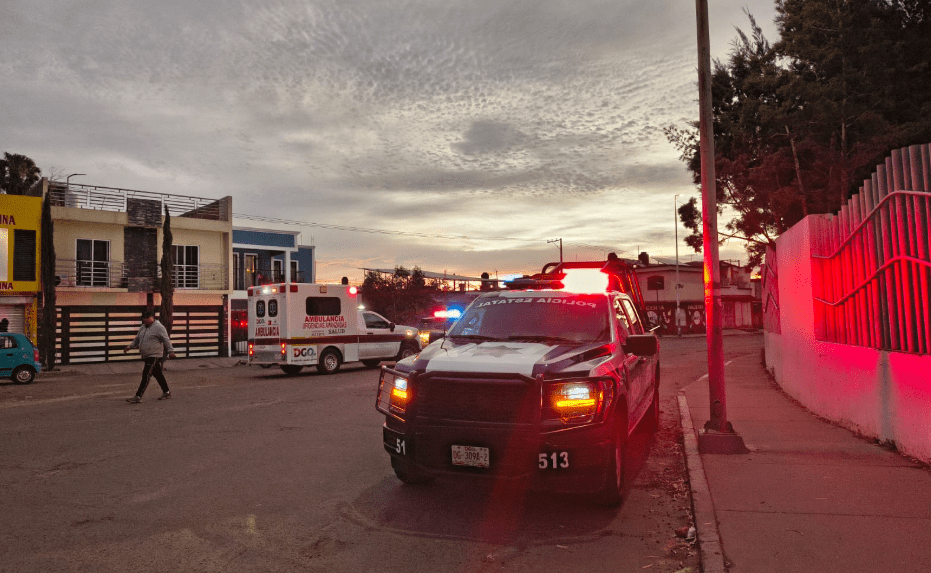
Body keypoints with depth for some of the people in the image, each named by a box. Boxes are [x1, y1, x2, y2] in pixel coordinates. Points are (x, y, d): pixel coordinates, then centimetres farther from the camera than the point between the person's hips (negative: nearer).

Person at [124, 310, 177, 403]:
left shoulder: (158, 327, -10)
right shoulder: (142, 328, 15)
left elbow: (166, 340, -13)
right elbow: (137, 339, 27)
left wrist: (170, 351, -17)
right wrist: (130, 346, 14)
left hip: (154, 356, -8)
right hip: (146, 357, 8)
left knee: (146, 376, -10)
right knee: (158, 375, 14)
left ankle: (138, 397, -9)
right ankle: (166, 392, 24)